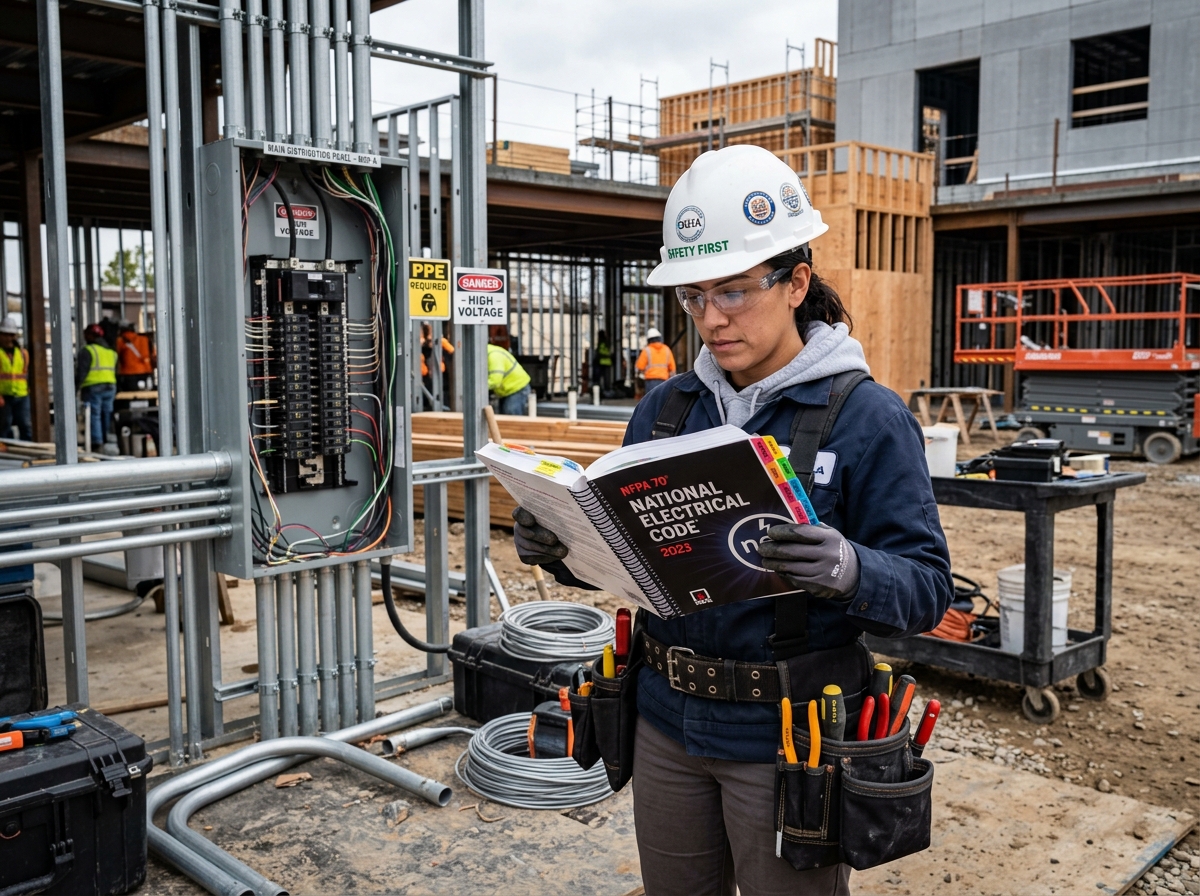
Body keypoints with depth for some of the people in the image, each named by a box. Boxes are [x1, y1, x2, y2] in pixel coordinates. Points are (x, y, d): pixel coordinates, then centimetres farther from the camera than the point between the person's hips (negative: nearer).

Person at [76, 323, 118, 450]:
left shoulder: (87, 351, -7)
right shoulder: (111, 352, 17)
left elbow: (81, 372, -13)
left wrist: (75, 385, -7)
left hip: (93, 388, -7)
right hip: (110, 387, 7)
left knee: (94, 416, -5)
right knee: (107, 415, 11)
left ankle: (97, 443, -10)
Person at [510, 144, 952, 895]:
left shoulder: (867, 417, -12)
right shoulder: (664, 409, 3)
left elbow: (928, 588, -14)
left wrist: (852, 571, -35)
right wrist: (560, 549, -10)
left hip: (786, 740, -5)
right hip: (668, 725, 5)